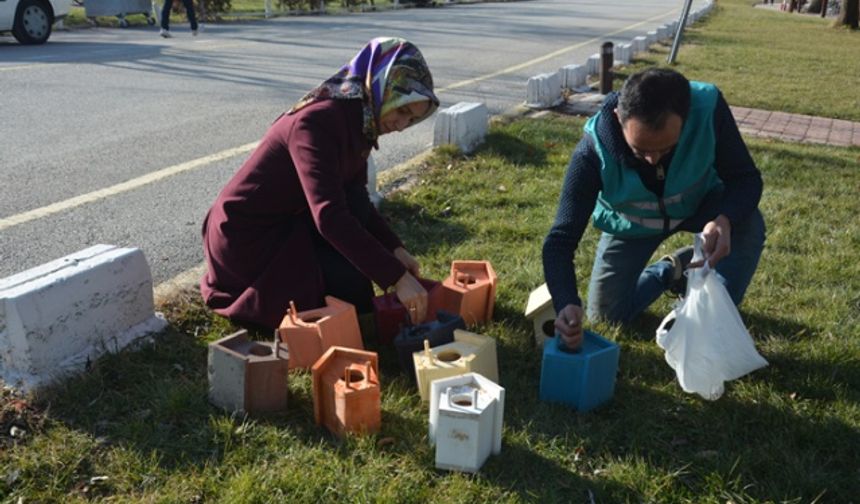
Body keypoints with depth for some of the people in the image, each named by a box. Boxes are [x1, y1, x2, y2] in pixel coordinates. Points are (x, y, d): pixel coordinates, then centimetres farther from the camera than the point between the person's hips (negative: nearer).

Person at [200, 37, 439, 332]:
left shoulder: (360, 123, 1)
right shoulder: (318, 121, -26)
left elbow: (356, 202, 10)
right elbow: (330, 217, -36)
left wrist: (396, 250, -4)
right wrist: (396, 277, -37)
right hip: (245, 238, -8)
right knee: (352, 284, -16)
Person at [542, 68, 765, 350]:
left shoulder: (708, 107, -37)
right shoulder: (594, 151, -38)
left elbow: (746, 179, -25)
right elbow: (561, 240, -35)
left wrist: (724, 219, -48)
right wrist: (566, 304, -52)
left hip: (699, 202, 0)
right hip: (632, 221, 0)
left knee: (748, 224, -31)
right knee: (608, 315, 1)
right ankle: (670, 271, 29)